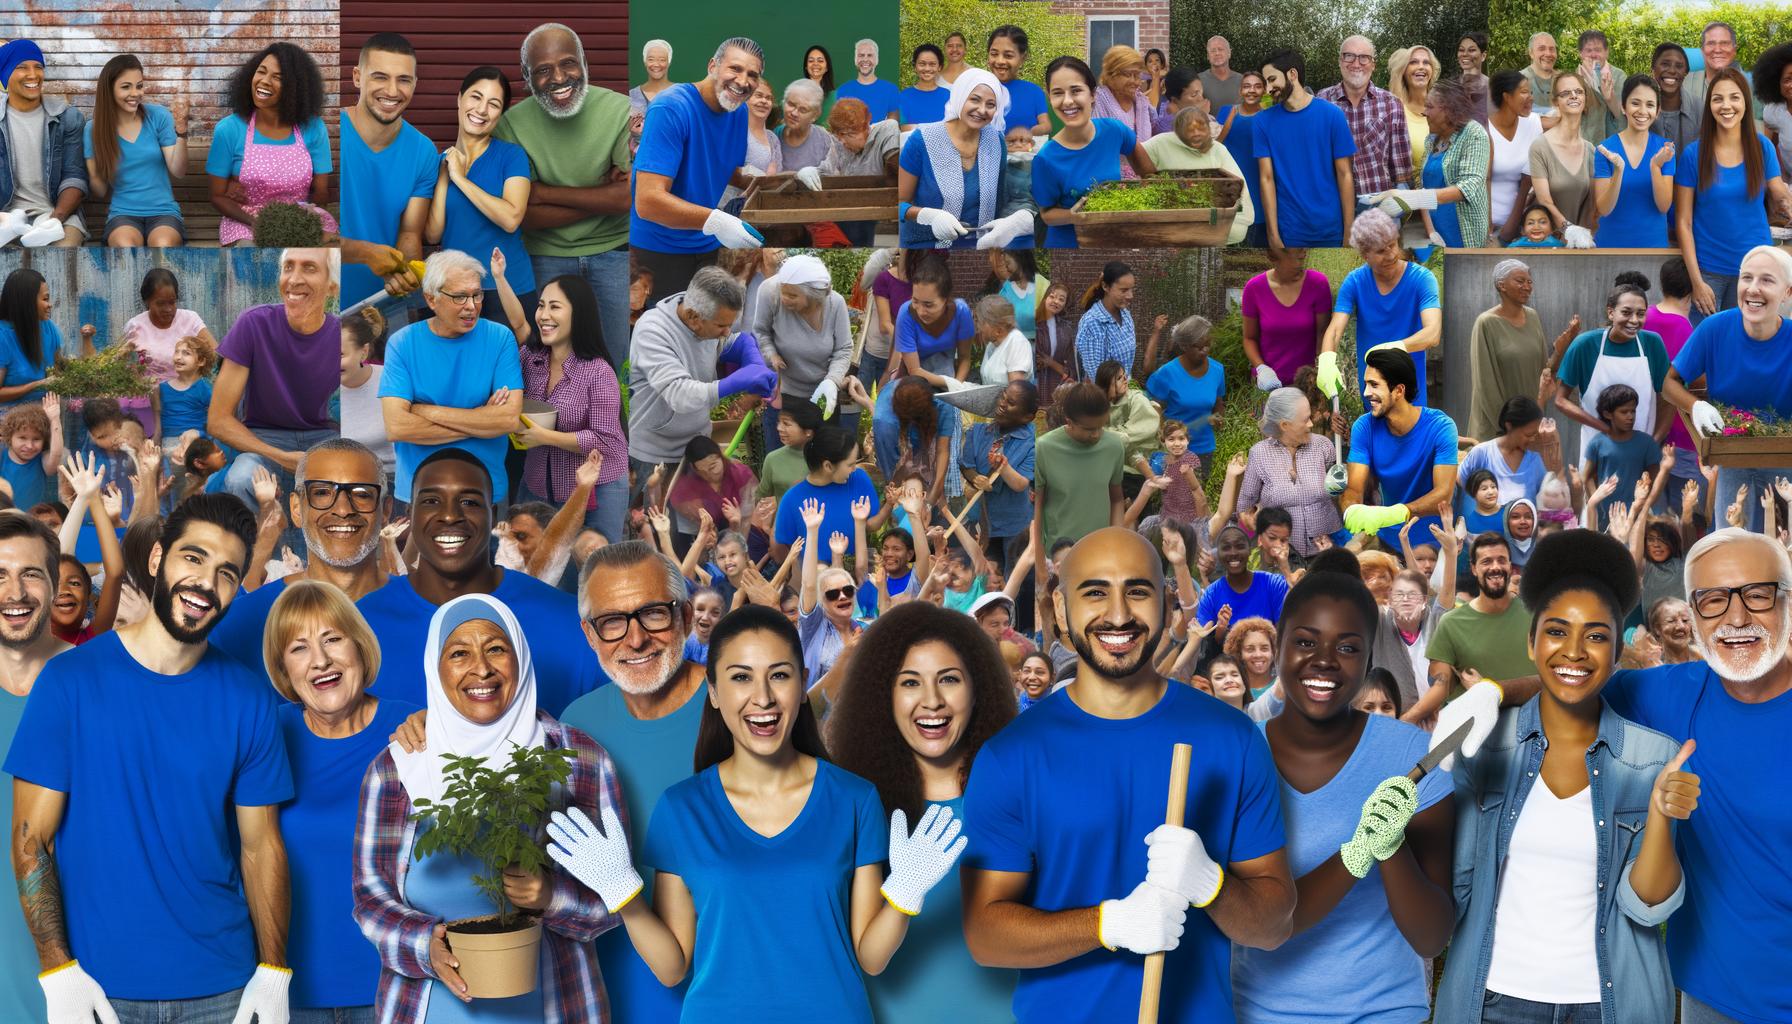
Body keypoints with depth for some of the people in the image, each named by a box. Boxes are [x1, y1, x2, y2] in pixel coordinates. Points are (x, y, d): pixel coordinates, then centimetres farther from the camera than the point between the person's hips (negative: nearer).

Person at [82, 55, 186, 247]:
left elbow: (178, 171, -4)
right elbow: (99, 192, 6)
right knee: (126, 246, -35)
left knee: (163, 246, -35)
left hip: (163, 210, 0)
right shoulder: (93, 129, 2)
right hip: (123, 213, 0)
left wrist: (181, 132, -18)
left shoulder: (158, 116, 0)